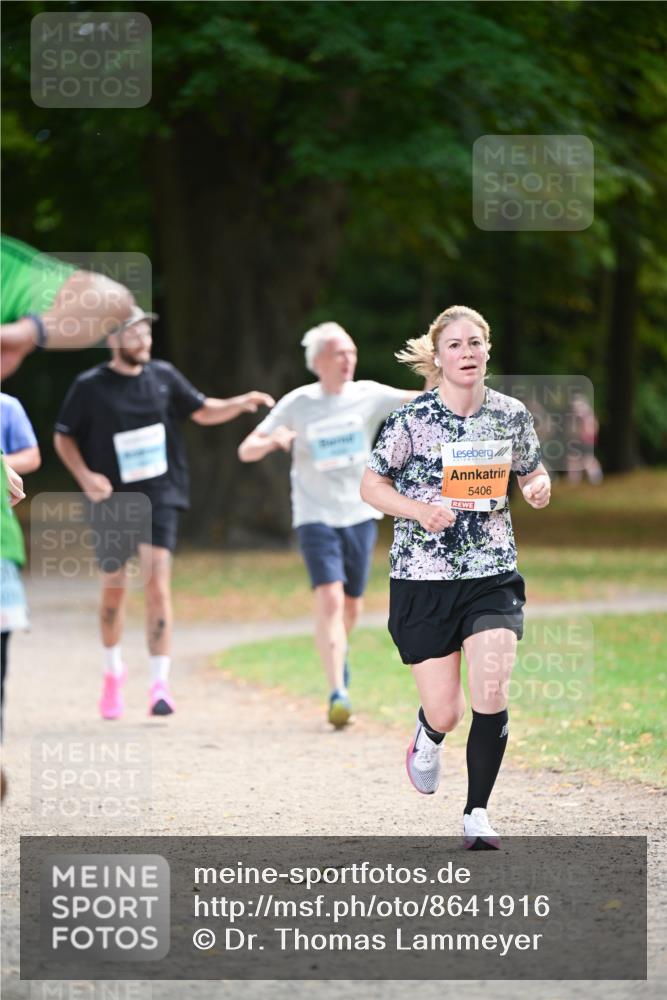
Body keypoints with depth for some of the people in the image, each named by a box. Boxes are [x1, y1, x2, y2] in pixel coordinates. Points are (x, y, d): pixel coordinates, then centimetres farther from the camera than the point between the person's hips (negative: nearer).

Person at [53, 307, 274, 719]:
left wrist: (240, 403, -5)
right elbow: (64, 437, 3)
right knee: (114, 590, 11)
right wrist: (85, 476, -12)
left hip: (159, 499, 0)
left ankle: (160, 684, -15)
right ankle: (113, 670, 35)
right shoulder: (90, 387, -5)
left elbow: (203, 411, 13)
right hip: (111, 503, 0)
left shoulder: (163, 376, 2)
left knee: (158, 587, -13)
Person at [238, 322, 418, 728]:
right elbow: (246, 451, -2)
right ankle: (338, 693, -22)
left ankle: (339, 654, 44)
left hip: (361, 515, 2)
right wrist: (272, 441, -24)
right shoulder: (297, 404, -4)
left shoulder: (368, 395, -1)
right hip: (316, 517, -2)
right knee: (329, 599, -18)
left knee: (352, 605, 11)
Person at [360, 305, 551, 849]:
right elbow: (372, 484, -1)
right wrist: (420, 511, -18)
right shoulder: (412, 418, -9)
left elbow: (532, 470, 17)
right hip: (423, 579, -2)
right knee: (445, 712, 0)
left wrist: (540, 487, -6)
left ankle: (477, 813, 2)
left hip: (493, 575, 2)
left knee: (491, 693, -15)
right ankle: (428, 737, 40)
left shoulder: (512, 415, 1)